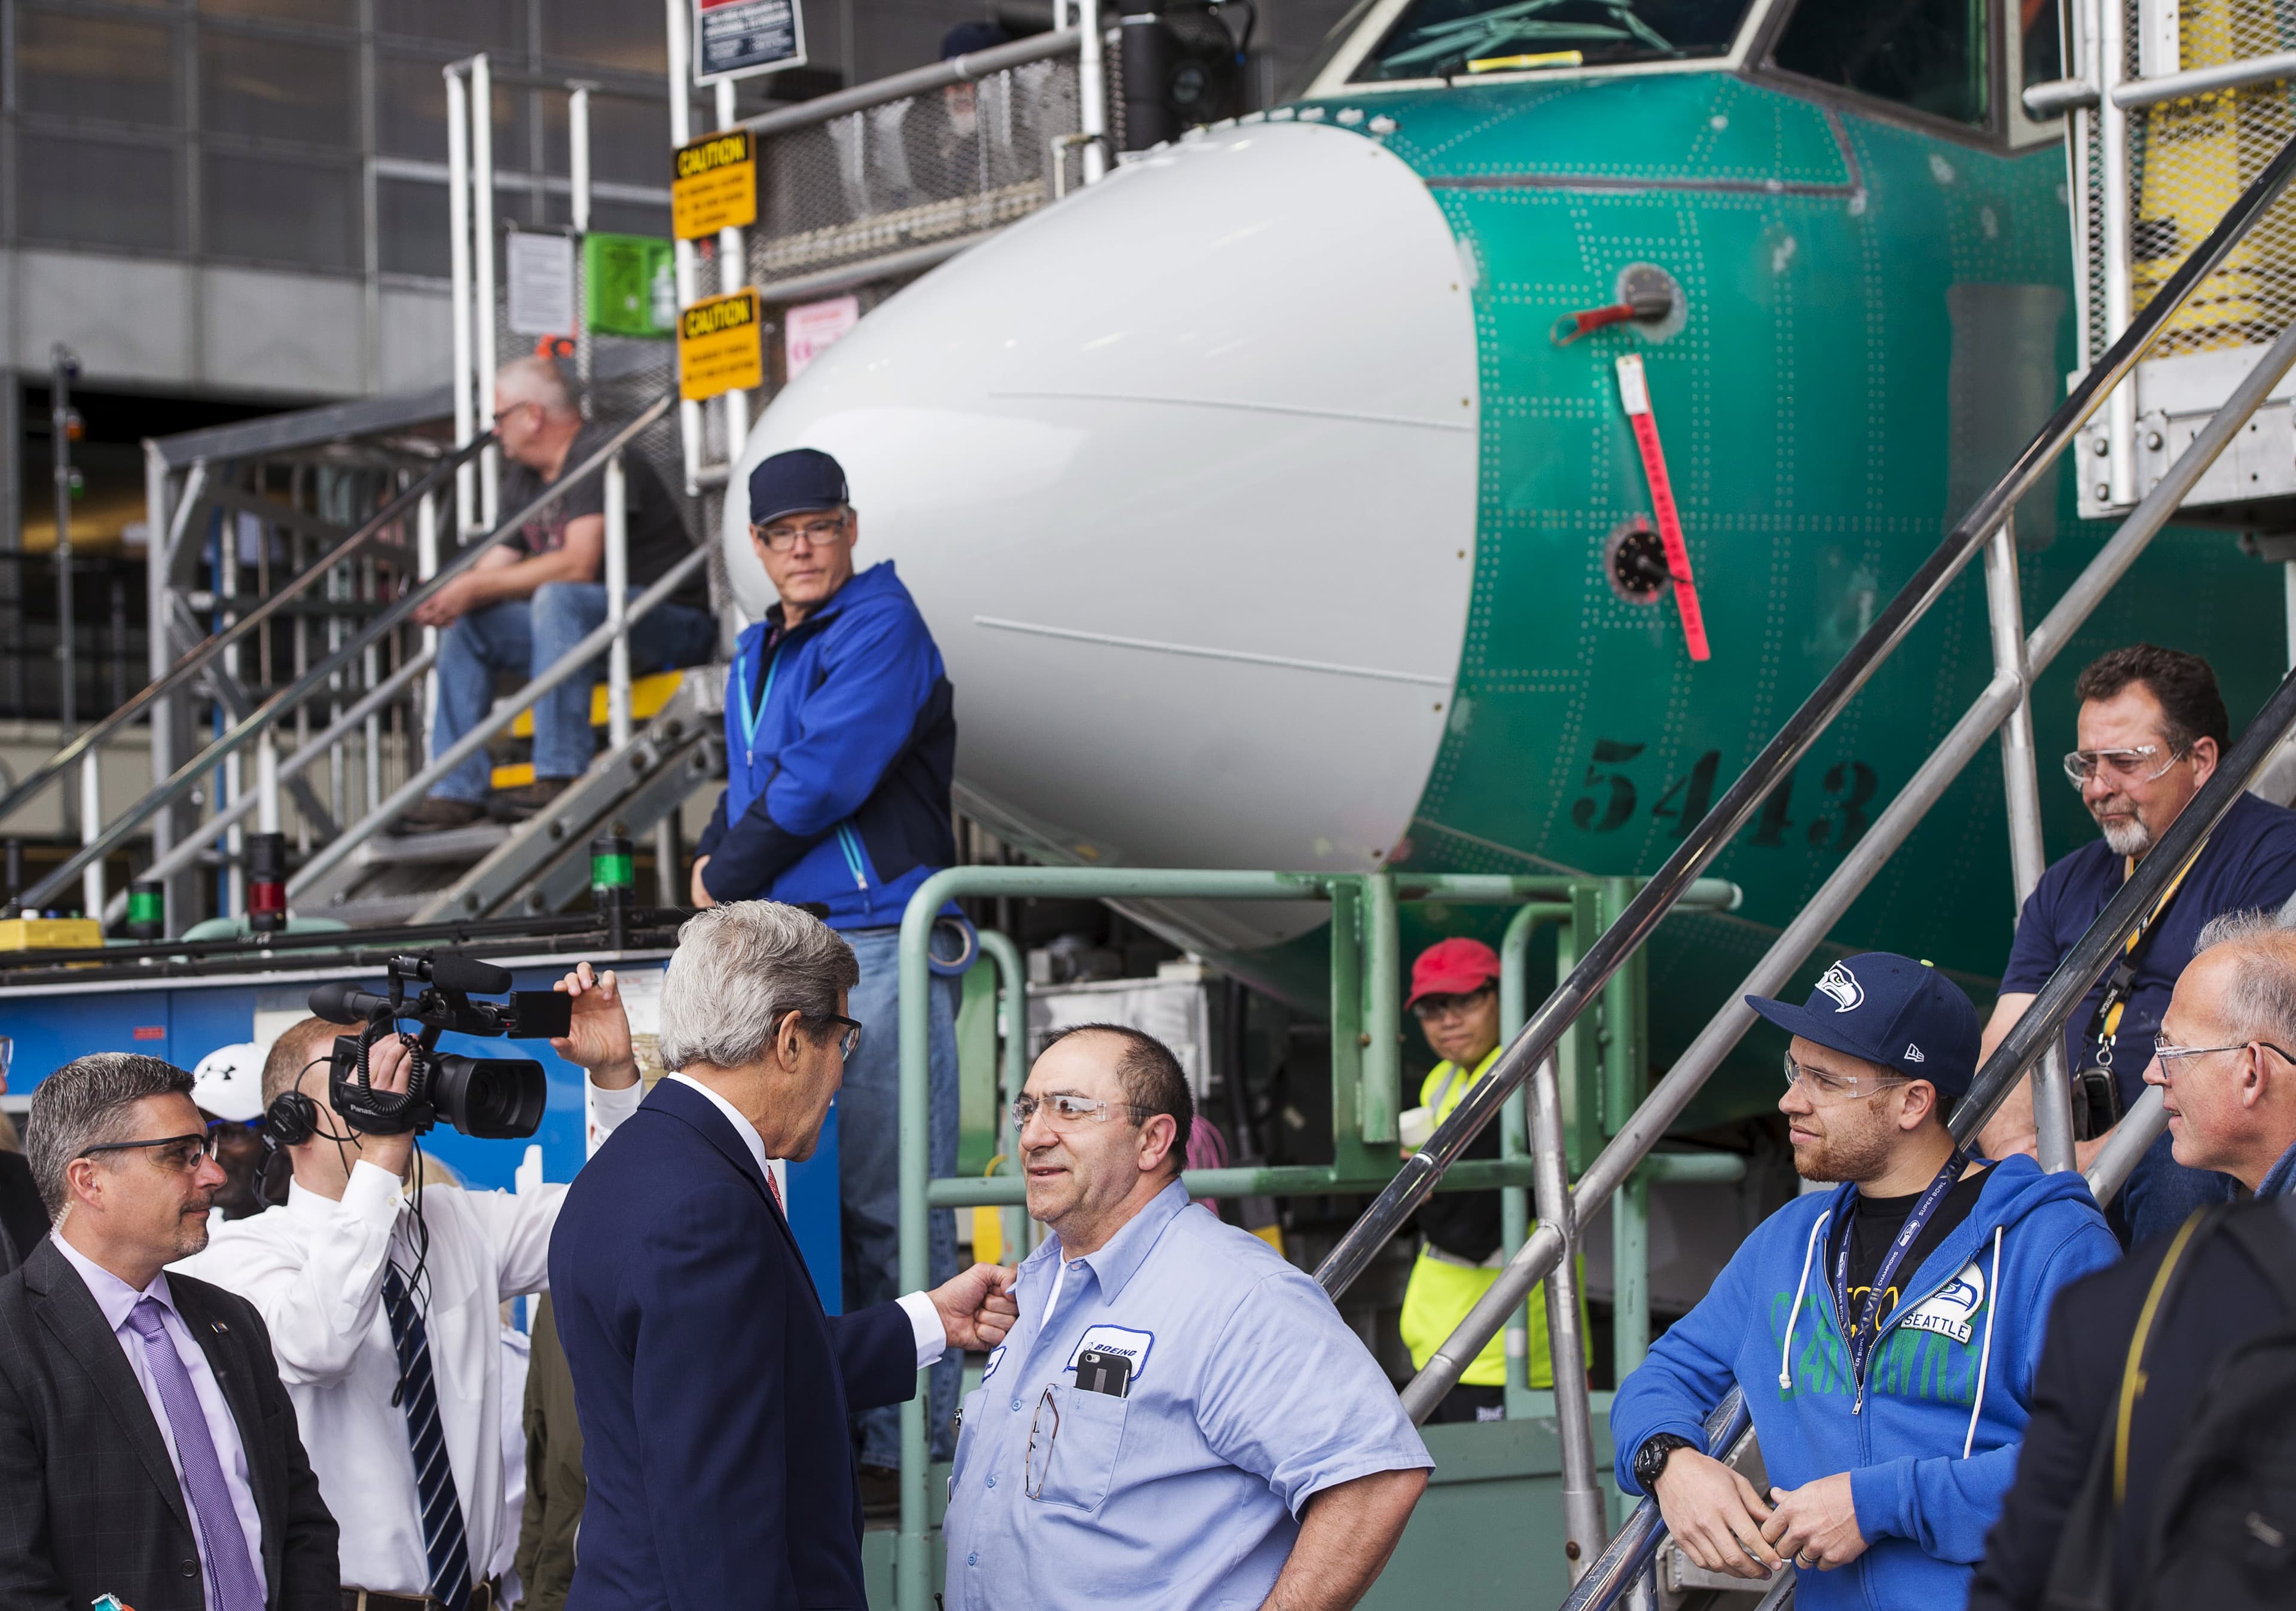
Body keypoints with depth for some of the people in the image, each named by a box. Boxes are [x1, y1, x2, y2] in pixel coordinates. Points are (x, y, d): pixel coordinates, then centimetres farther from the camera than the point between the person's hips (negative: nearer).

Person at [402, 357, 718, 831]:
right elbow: (494, 569, 10)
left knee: (558, 600, -35)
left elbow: (578, 565, -26)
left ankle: (560, 777, -36)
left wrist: (476, 587, -23)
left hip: (675, 622, -9)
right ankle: (457, 791, -6)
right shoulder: (523, 480, 13)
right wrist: (446, 598, -13)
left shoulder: (599, 455, -16)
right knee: (465, 627, -1)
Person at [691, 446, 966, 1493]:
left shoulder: (881, 625, -6)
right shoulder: (754, 657, 21)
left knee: (889, 1210, -7)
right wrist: (714, 857, 6)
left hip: (879, 944, -8)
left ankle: (904, 1451, -6)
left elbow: (826, 777, -14)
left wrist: (730, 872, -3)